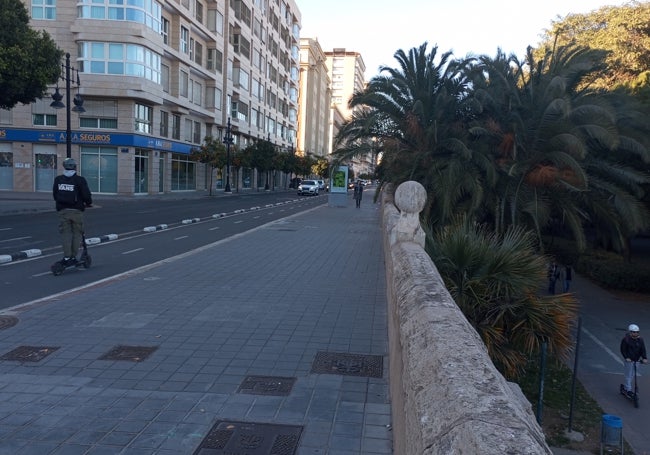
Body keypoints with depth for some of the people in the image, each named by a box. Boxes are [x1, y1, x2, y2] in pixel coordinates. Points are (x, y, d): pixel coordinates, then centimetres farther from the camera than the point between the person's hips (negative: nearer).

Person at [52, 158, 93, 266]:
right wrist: (88, 203, 12)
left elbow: (54, 195, 10)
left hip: (63, 210, 2)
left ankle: (67, 257, 2)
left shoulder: (58, 179, 4)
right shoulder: (80, 180, -7)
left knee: (66, 233, 7)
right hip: (76, 210, -2)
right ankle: (73, 257, 10)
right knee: (77, 233, 8)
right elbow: (86, 195, -9)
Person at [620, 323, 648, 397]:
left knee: (632, 374, 14)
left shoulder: (640, 340, 2)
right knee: (628, 375, -1)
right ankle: (628, 389, 6)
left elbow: (643, 349, 0)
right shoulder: (625, 340, -12)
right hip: (629, 360, -5)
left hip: (636, 359, 5)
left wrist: (644, 358, -13)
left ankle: (626, 386, 30)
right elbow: (623, 350, -11)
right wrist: (626, 357, -23)